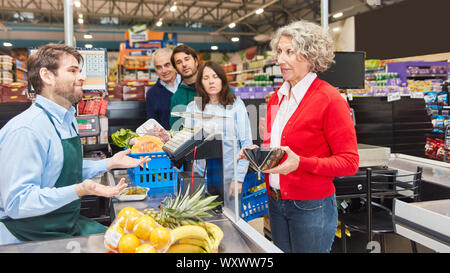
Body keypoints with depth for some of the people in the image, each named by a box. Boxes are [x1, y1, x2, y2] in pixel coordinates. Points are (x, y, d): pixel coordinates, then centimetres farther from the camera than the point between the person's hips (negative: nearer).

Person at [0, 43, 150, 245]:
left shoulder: (67, 120, 8)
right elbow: (17, 203, -26)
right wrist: (78, 190, -35)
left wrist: (110, 163, 8)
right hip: (30, 238, -8)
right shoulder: (26, 130, -22)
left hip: (70, 225, 9)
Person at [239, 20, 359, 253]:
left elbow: (349, 162, -14)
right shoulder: (277, 97, 7)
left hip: (310, 207, -6)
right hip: (276, 202, 6)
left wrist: (300, 163, -24)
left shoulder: (329, 99, -14)